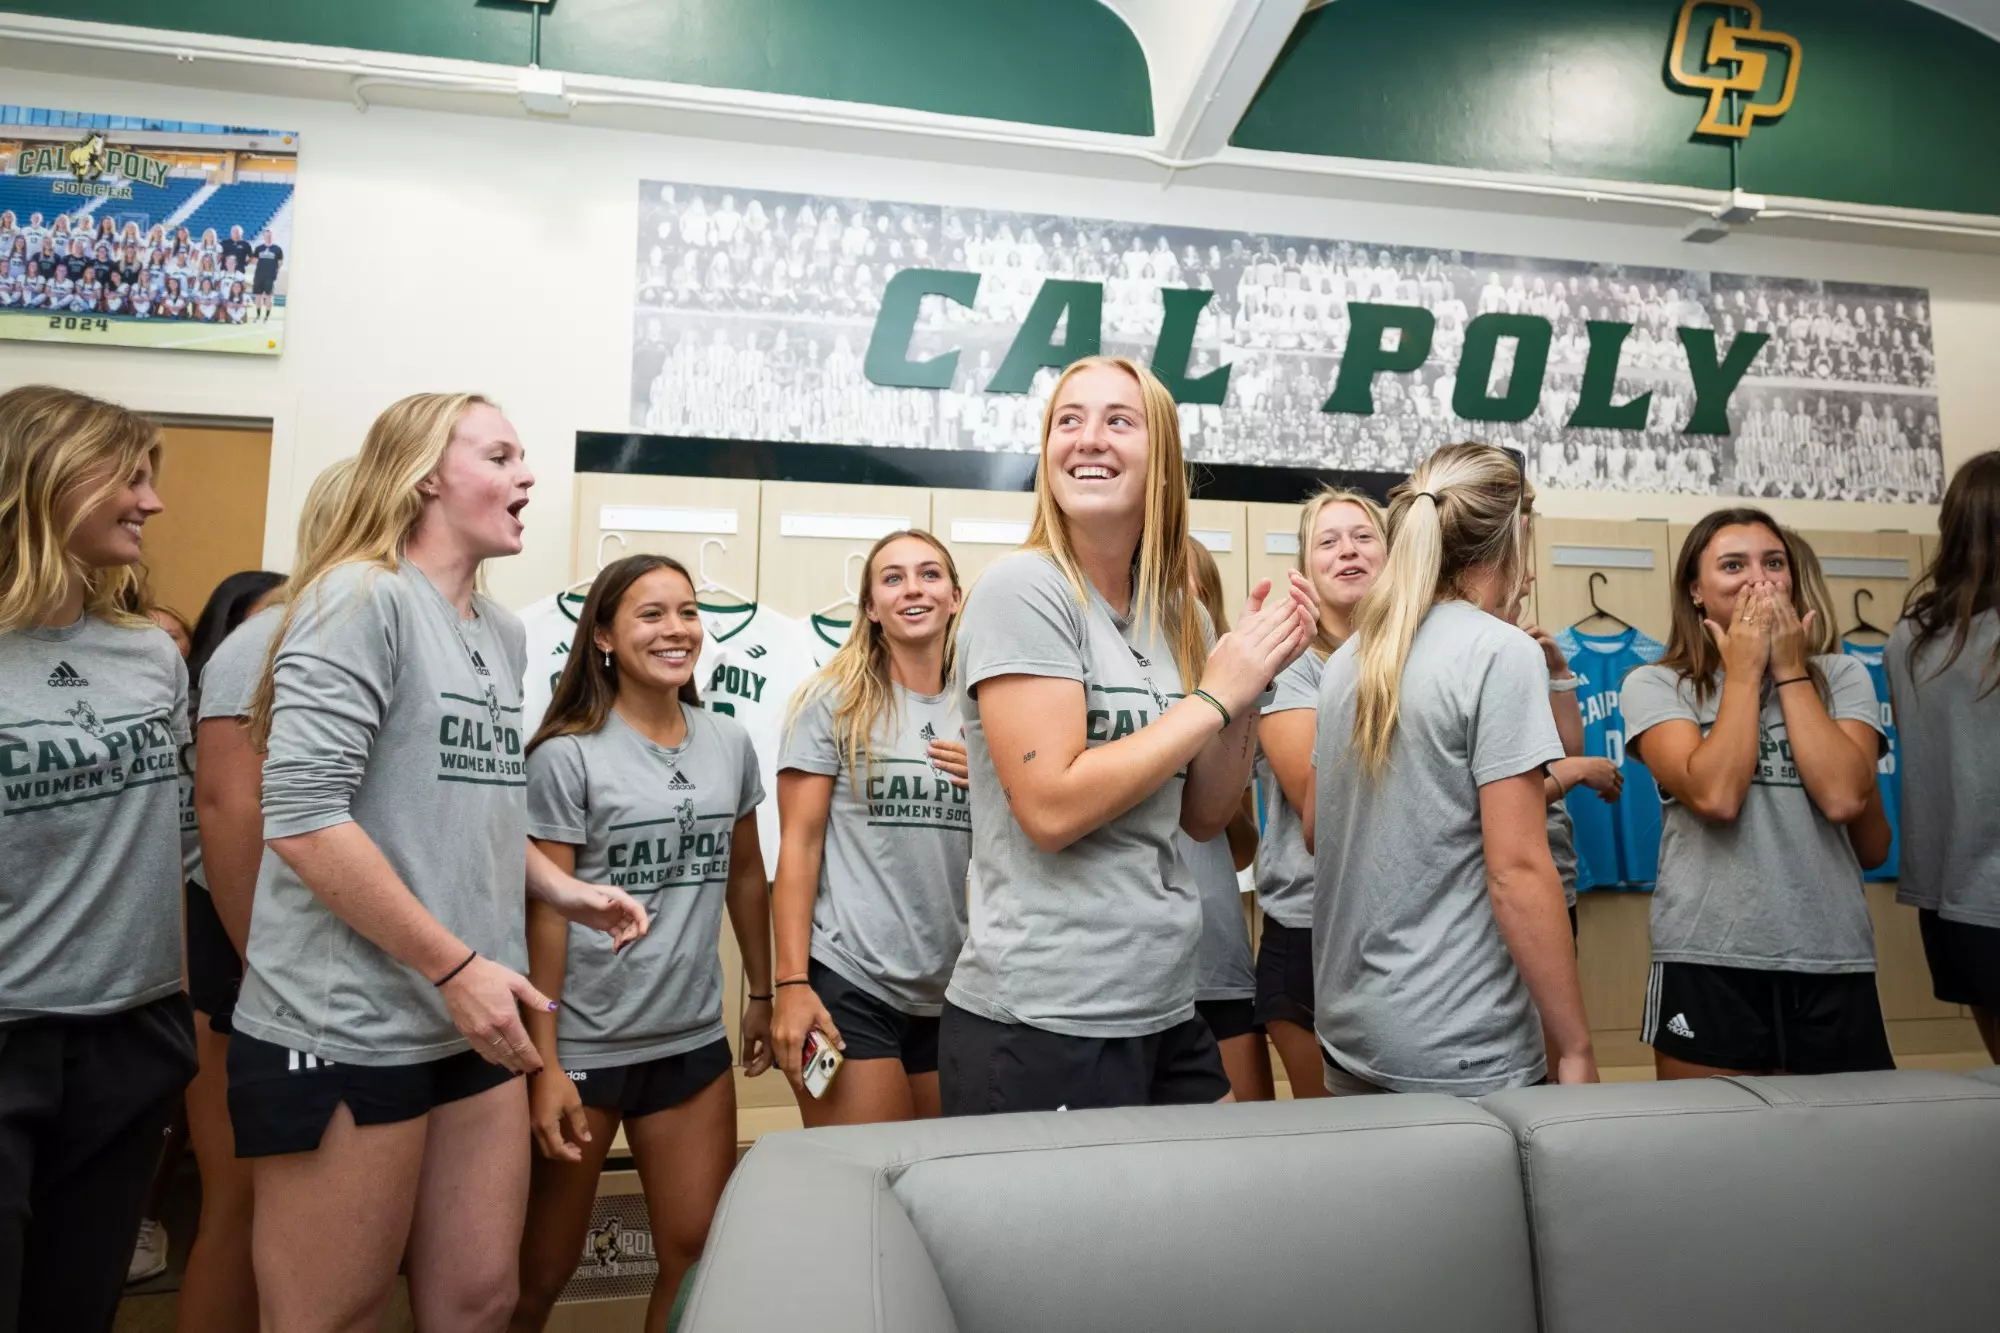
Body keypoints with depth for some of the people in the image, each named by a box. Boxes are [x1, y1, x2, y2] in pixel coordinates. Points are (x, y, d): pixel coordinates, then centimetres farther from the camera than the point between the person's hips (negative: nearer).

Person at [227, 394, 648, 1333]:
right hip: (346, 1032, -7)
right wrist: (456, 966, -18)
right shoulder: (362, 597, -11)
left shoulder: (504, 634, 12)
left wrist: (559, 888, 6)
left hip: (469, 1028, 7)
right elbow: (303, 817, -20)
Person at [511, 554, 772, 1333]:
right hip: (582, 1046, -4)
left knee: (702, 1253, 11)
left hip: (693, 1042, 4)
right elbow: (543, 913, -11)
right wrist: (544, 1063, -13)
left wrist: (762, 995, 13)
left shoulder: (730, 745, 3)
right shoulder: (566, 757, -11)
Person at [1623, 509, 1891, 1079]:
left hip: (1833, 959, 3)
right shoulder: (1655, 685, -1)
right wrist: (1744, 671, -8)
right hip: (1707, 961, -2)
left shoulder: (1842, 676, 7)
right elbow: (1715, 796, -17)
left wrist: (1790, 670, -5)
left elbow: (1843, 797, -10)